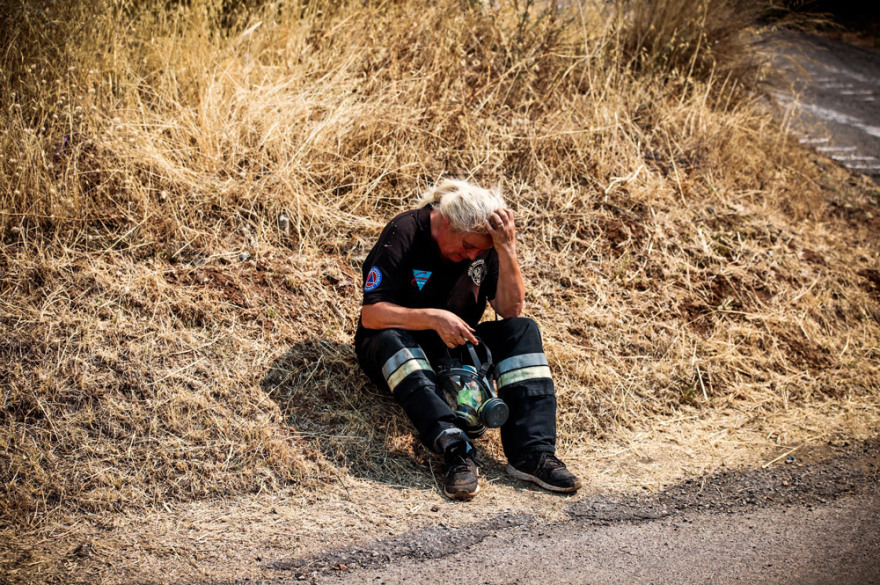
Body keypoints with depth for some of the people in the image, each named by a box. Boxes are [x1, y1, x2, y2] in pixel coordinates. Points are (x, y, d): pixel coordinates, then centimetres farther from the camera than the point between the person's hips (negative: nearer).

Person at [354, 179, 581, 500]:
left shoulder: (486, 244, -4)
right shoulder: (404, 233, -19)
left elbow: (510, 310, -11)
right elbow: (371, 315, -23)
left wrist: (507, 251, -24)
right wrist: (432, 318, -35)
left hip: (454, 347, 5)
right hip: (394, 352, -4)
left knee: (523, 330, -19)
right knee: (393, 339, -39)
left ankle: (532, 451, -34)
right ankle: (456, 449, -53)